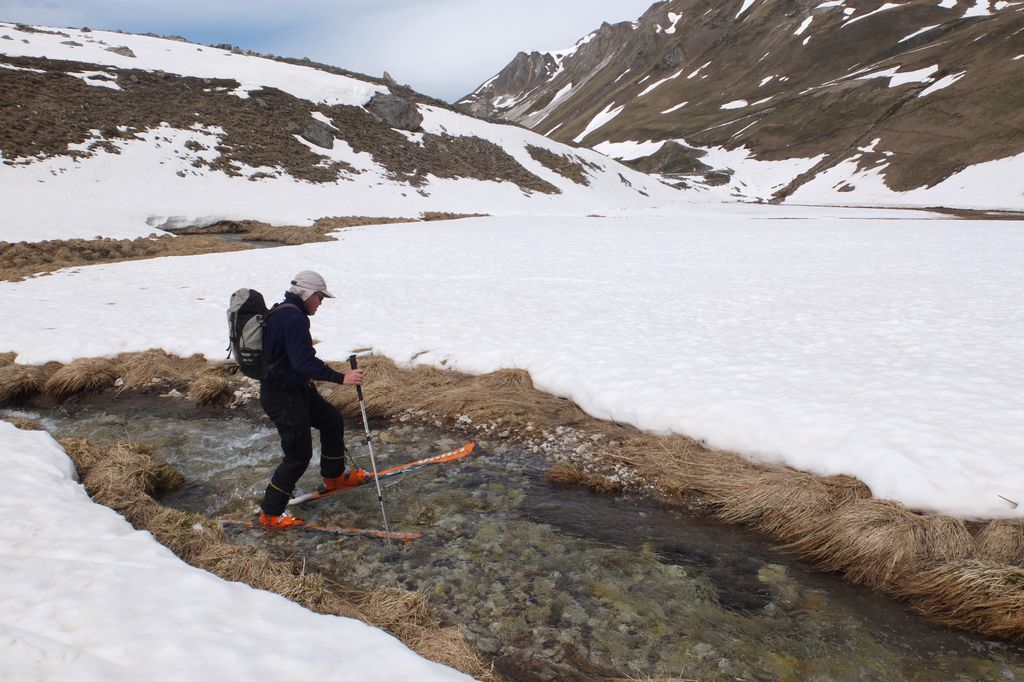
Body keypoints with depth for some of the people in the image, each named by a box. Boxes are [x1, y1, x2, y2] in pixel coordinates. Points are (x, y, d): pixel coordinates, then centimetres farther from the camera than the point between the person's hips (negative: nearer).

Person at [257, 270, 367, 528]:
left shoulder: (283, 312, 9)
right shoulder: (294, 318, -24)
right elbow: (304, 362, -32)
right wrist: (341, 377, -35)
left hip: (296, 388, 11)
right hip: (282, 397, -11)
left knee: (332, 420, 21)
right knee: (299, 455, -2)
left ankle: (334, 475, 38)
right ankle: (270, 514, 10)